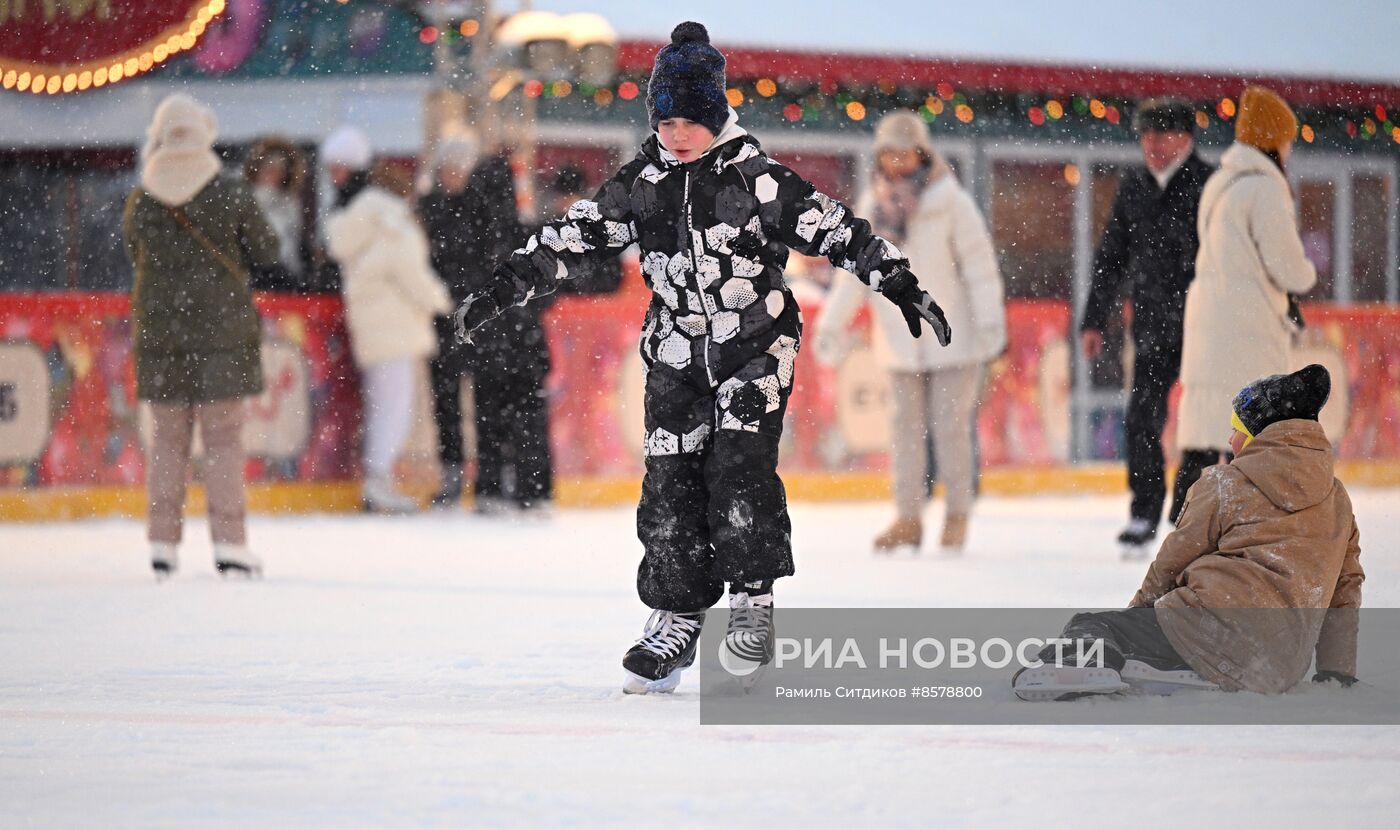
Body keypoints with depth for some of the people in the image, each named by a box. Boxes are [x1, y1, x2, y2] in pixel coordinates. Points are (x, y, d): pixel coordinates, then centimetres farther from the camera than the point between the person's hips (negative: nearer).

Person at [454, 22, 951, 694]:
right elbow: (573, 237, 3)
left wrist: (900, 284, -18)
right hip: (678, 353, 4)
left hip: (756, 343, -4)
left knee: (739, 464, -16)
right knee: (670, 480, -1)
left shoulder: (756, 178, -11)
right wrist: (504, 287, -2)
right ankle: (676, 617, 6)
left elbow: (833, 229, -13)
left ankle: (751, 600, -7)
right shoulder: (639, 186, 0)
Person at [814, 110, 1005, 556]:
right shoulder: (873, 205, 6)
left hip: (953, 335, -4)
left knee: (949, 425, -6)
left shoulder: (949, 200, -8)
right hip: (900, 337, 4)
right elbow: (855, 269, 14)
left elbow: (979, 262, -8)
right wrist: (831, 324, 14)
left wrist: (990, 320, -13)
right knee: (906, 426, 5)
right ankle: (908, 517, 11)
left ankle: (958, 514, 7)